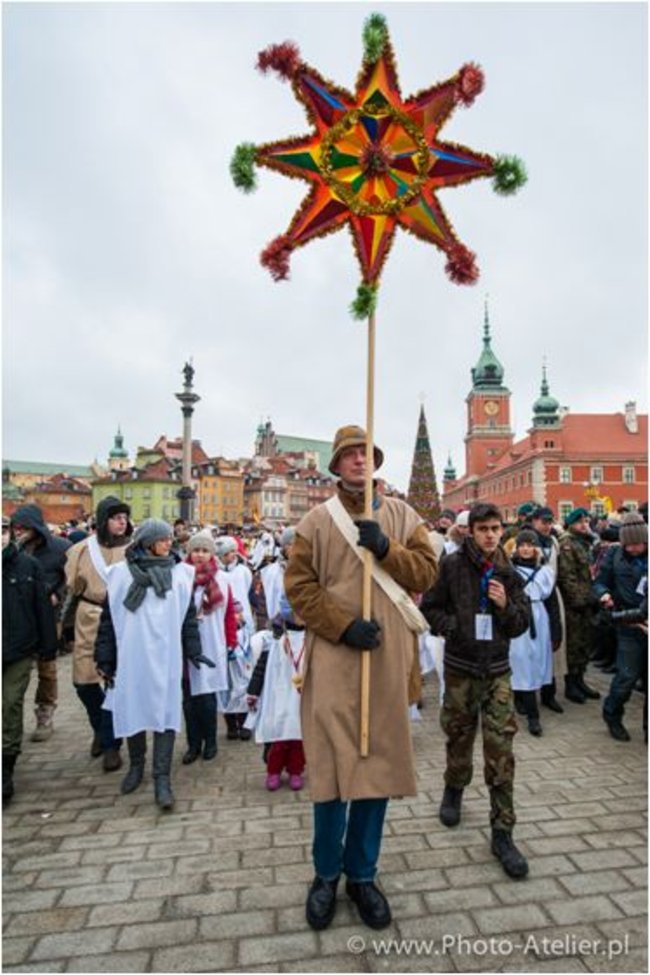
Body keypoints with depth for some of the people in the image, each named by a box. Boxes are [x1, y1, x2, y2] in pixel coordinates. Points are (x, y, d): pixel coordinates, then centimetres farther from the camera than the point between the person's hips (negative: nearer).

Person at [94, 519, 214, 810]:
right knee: (133, 709, 12)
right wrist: (105, 658, 1)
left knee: (164, 713, -1)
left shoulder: (180, 572, 2)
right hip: (131, 655, 0)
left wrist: (193, 650, 4)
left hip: (166, 656, 0)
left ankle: (162, 777, 6)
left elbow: (188, 615, 7)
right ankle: (136, 765, 34)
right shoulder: (121, 573, -1)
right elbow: (108, 617, 2)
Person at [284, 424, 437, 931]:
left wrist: (386, 548, -15)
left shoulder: (402, 515, 9)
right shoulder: (317, 519, 2)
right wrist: (344, 626, -12)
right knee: (330, 764, 5)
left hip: (388, 660, 2)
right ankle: (327, 874, 28)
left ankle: (362, 874, 31)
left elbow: (426, 571, 2)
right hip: (332, 658, -2)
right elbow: (299, 584, -2)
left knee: (380, 761, 11)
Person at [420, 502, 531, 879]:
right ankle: (454, 790, 45)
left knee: (501, 751, 0)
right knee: (460, 737, 16)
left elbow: (522, 623, 5)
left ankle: (502, 832, 12)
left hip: (497, 669, 1)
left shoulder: (508, 572, 1)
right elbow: (430, 607, -1)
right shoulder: (452, 565, -7)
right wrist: (453, 628, -14)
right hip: (460, 667, -1)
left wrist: (506, 605, -14)